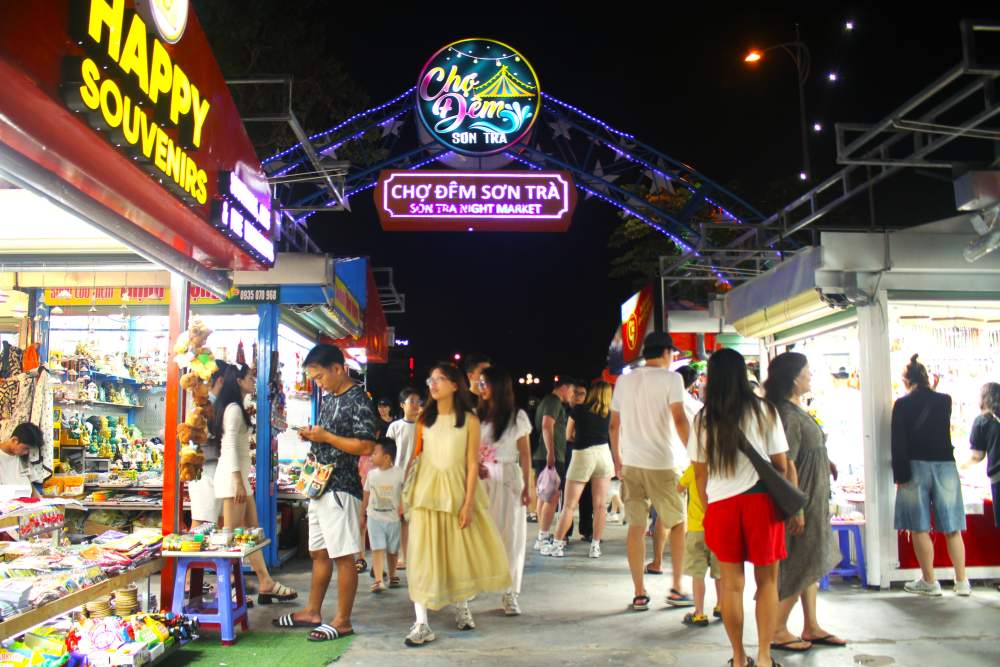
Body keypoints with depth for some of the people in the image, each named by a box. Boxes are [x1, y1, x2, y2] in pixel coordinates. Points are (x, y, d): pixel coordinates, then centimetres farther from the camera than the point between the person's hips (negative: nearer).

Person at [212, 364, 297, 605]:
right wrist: (238, 482, -22)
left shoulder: (237, 408, 19)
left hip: (239, 475, 10)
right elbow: (230, 446, -19)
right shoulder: (234, 408, -12)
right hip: (233, 475, -10)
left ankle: (266, 584, 11)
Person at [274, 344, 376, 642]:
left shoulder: (358, 400, -13)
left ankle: (342, 621, 7)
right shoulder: (328, 397, 14)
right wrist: (312, 436, 5)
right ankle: (312, 612, 28)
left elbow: (366, 447, -20)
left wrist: (325, 437, -18)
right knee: (319, 552, 17)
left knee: (343, 556, -1)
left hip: (341, 488, -9)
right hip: (320, 484, 9)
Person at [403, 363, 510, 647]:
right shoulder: (424, 419, 6)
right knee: (424, 553, -3)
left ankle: (462, 606, 32)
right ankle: (421, 624, -3)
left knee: (463, 550, 9)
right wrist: (407, 494, 2)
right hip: (427, 490, 1)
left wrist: (469, 503, -10)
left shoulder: (469, 420, -2)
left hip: (457, 489, -1)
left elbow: (473, 463, -5)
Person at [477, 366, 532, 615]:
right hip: (480, 479, 2)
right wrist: (475, 466, -10)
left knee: (510, 535, 0)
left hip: (507, 478, -2)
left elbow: (525, 454, 3)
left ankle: (510, 594, 5)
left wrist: (527, 486, -3)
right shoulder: (478, 415, 8)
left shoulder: (517, 416, 2)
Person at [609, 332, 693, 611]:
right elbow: (679, 420, -14)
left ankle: (639, 594, 9)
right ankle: (677, 588, 12)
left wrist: (617, 459, 22)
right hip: (660, 463, -4)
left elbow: (614, 425, 13)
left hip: (630, 463, 5)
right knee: (678, 523, 12)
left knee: (636, 527, 6)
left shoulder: (624, 381, 11)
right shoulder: (670, 378, -5)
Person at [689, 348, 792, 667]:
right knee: (767, 580, 10)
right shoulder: (764, 411, 0)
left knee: (731, 583, 9)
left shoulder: (703, 418, 4)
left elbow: (700, 473, 6)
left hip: (720, 504, 2)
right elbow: (781, 464, 1)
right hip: (760, 500, -1)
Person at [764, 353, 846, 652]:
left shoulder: (798, 411, 12)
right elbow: (786, 464, -24)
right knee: (797, 566, -2)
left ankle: (811, 627, 25)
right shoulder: (787, 414, -20)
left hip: (813, 502, 10)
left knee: (811, 564, 15)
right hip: (800, 502, -10)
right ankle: (778, 632, 9)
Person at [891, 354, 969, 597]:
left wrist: (900, 475, -7)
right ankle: (962, 582, 10)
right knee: (952, 528, 8)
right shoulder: (945, 400, 4)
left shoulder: (902, 404, -5)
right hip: (945, 465, 3)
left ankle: (929, 582, 5)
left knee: (920, 528, 3)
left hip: (916, 467, -3)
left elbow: (898, 443, -10)